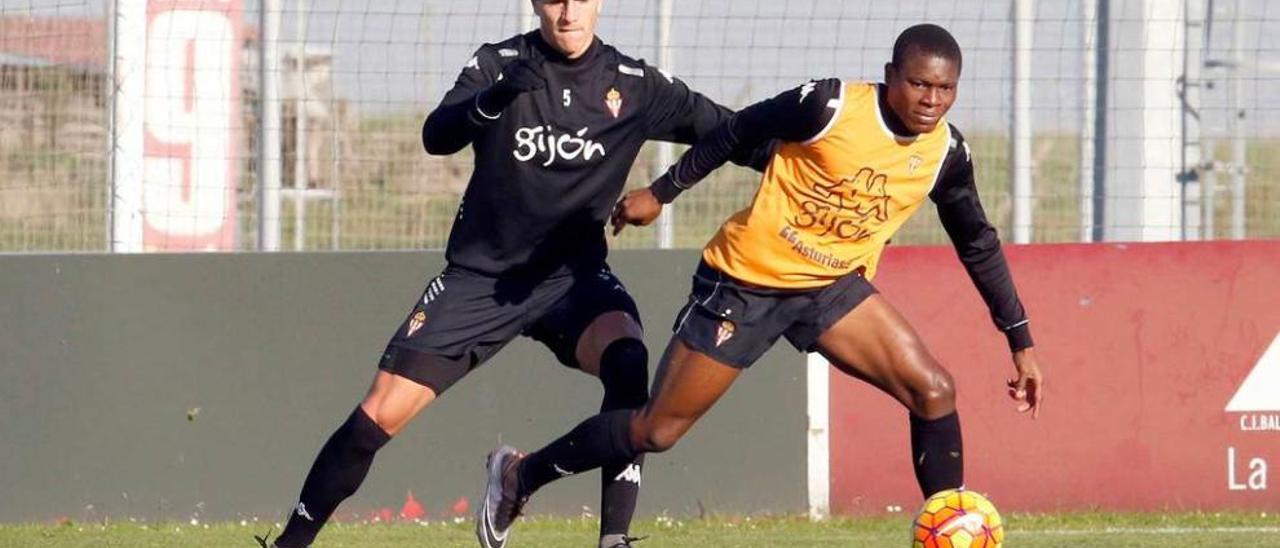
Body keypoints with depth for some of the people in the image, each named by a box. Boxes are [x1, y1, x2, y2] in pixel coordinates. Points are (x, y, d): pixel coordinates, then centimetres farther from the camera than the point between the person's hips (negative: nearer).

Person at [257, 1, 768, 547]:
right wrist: (491, 101, -41)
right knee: (380, 415, -7)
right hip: (480, 274, -1)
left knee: (628, 363, -31)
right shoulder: (499, 65, -7)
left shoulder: (633, 84, -2)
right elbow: (436, 137, -22)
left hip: (574, 274, 1)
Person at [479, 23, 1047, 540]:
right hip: (745, 281, -5)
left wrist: (1020, 342, 7)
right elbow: (738, 131, -8)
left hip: (832, 286, 5)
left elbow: (978, 245, 7)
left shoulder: (946, 152, -7)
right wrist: (660, 193, 0)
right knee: (657, 431, 0)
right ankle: (521, 475, 22)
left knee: (933, 391, -15)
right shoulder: (830, 106, -23)